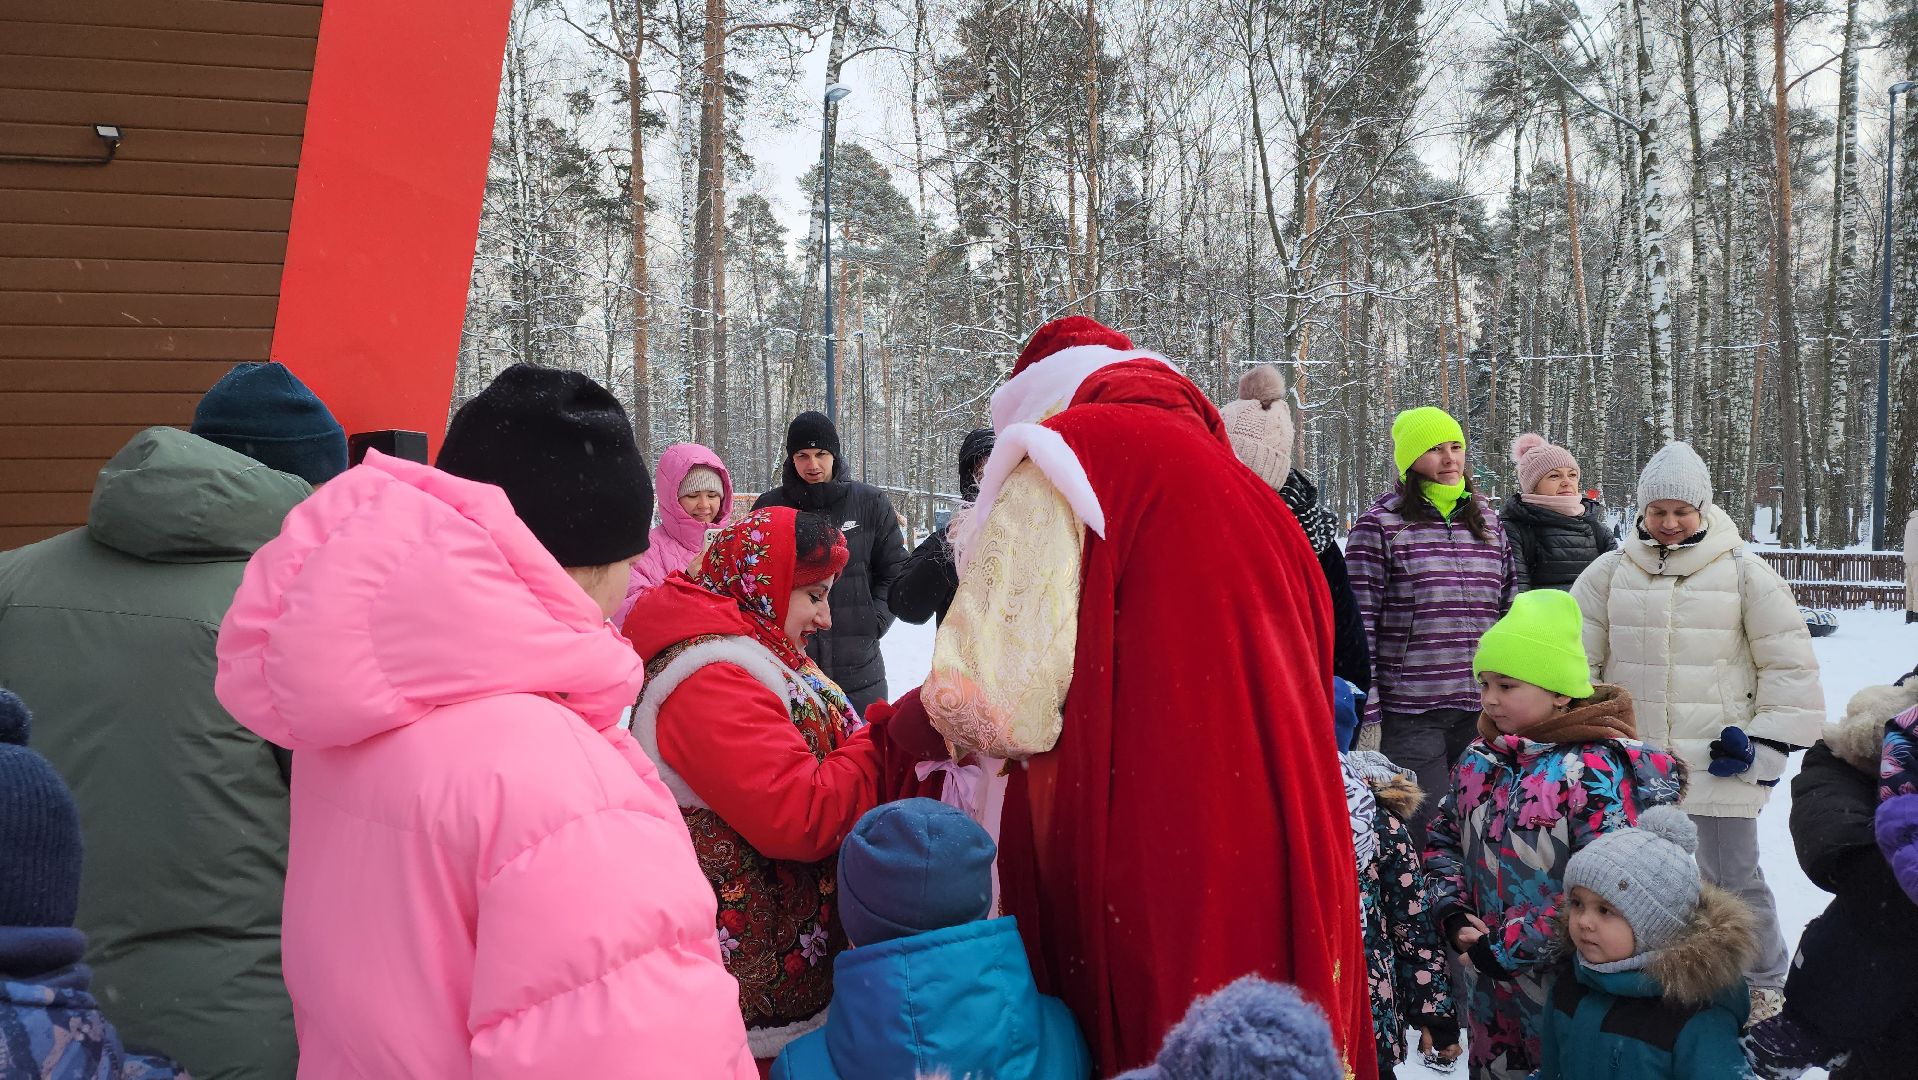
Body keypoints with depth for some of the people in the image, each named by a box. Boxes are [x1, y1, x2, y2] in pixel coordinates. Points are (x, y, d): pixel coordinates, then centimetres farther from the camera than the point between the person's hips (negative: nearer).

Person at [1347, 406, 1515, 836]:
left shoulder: (1486, 521, 12)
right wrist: (1366, 717, -11)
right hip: (1409, 711, -5)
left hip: (1481, 710, 5)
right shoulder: (1380, 524, -4)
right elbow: (1359, 626, -7)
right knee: (1427, 835, -4)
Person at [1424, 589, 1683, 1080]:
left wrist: (1510, 948, -20)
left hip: (1563, 988, -6)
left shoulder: (1594, 769, -18)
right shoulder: (1479, 758, 4)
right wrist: (1452, 913, -5)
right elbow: (1442, 839, 12)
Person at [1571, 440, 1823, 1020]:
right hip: (1634, 760, 3)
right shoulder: (1612, 572, 2)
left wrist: (1769, 744, -2)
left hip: (1717, 759, -2)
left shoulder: (1742, 570, -3)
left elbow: (1790, 661, 1)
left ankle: (1761, 983, 30)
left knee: (1733, 879, 7)